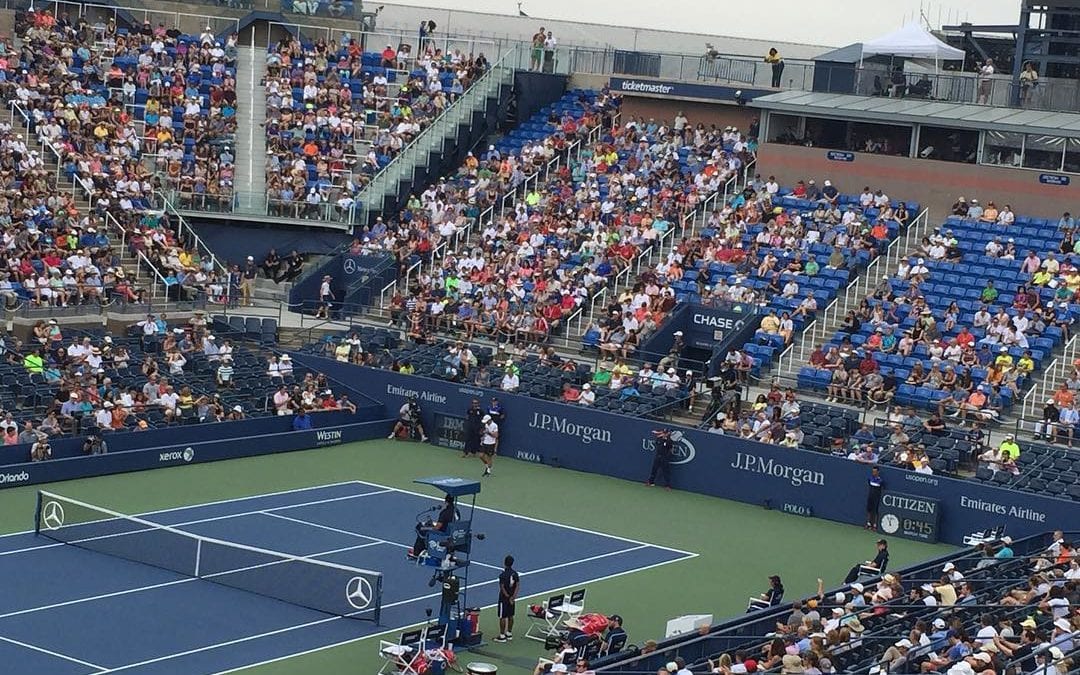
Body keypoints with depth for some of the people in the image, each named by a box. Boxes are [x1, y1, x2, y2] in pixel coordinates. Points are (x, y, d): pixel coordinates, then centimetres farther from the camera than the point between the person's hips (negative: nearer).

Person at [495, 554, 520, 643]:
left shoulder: (503, 575, -20)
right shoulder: (515, 573, -1)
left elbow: (502, 588, -23)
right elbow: (518, 585, -3)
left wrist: (508, 596, -12)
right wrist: (513, 596, -8)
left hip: (504, 598, -7)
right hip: (511, 597, 7)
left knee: (502, 617, 0)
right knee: (510, 616, 16)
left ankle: (502, 636, 5)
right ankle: (509, 634, 27)